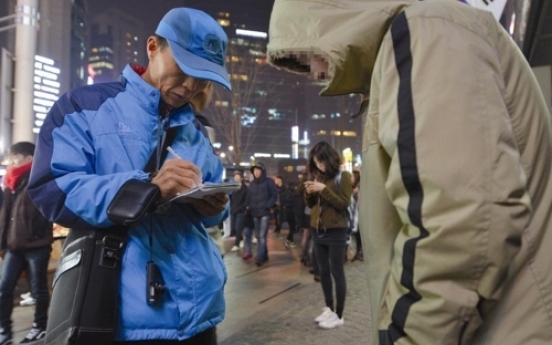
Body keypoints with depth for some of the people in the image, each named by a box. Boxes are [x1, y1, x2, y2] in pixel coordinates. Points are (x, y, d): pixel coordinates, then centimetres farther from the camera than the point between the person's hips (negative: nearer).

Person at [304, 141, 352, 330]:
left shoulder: (343, 176, -6)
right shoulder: (317, 176, 10)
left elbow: (344, 204, -14)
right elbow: (310, 205, 14)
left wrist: (324, 189, -21)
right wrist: (309, 193, -7)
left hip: (336, 232, -6)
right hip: (317, 230, 6)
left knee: (337, 272, 2)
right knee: (323, 271, 13)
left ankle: (339, 315, 12)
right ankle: (329, 309, 27)